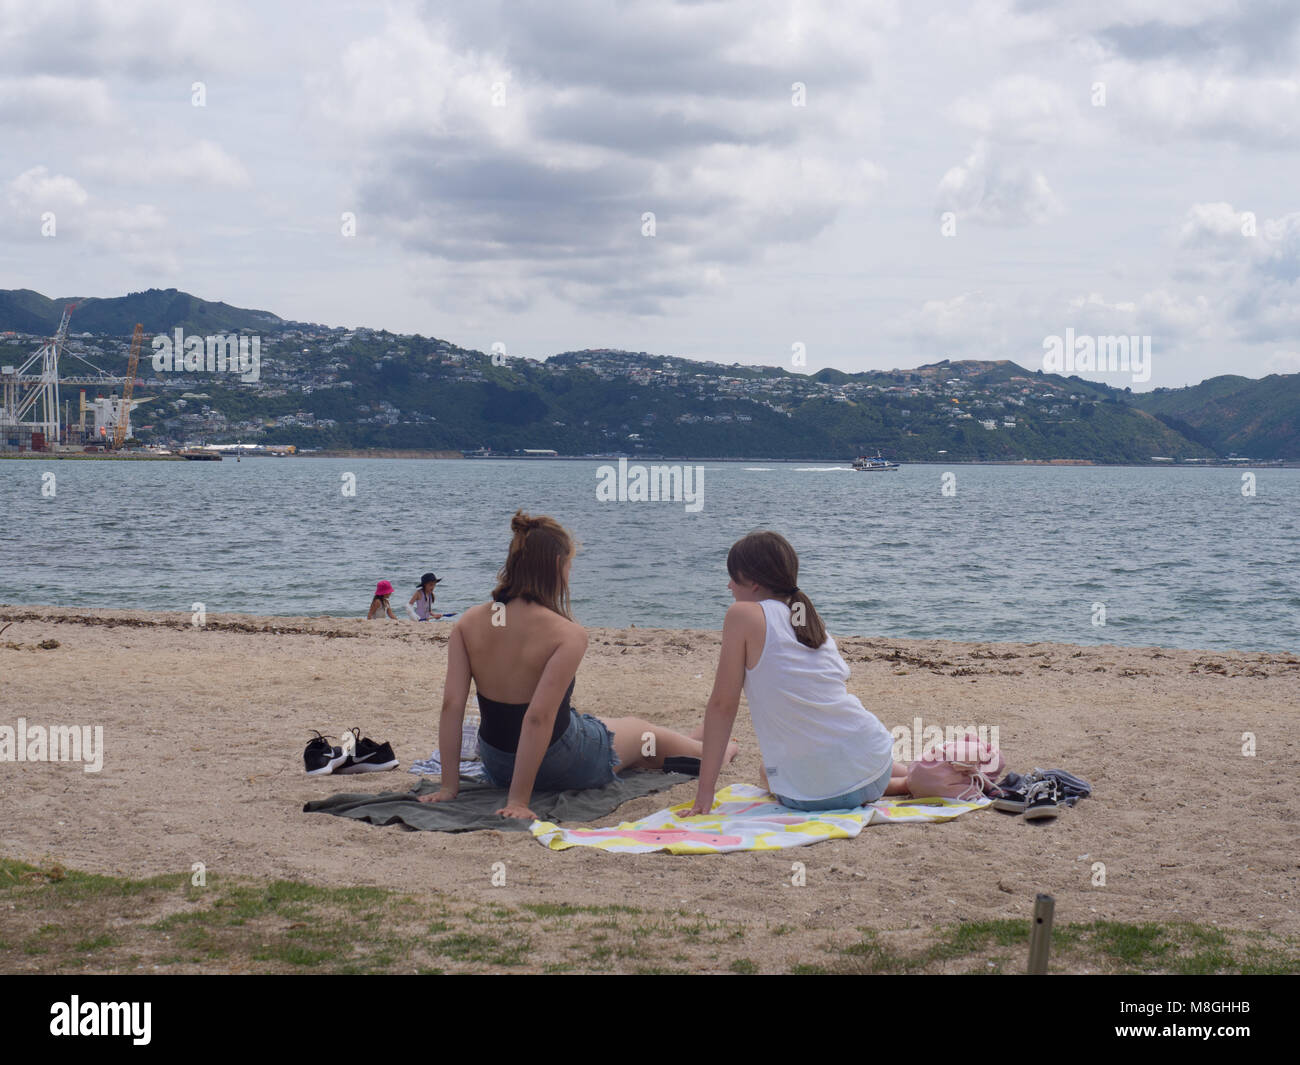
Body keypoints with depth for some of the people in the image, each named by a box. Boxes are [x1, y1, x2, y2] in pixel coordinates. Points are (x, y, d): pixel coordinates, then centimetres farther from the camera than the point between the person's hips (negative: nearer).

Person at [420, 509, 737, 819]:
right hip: (562, 767, -5)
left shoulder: (468, 623, -11)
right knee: (640, 731, 27)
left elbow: (452, 704, -14)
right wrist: (519, 800, -29)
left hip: (497, 768, 5)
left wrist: (449, 786, -11)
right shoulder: (567, 635, -25)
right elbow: (538, 717, -32)